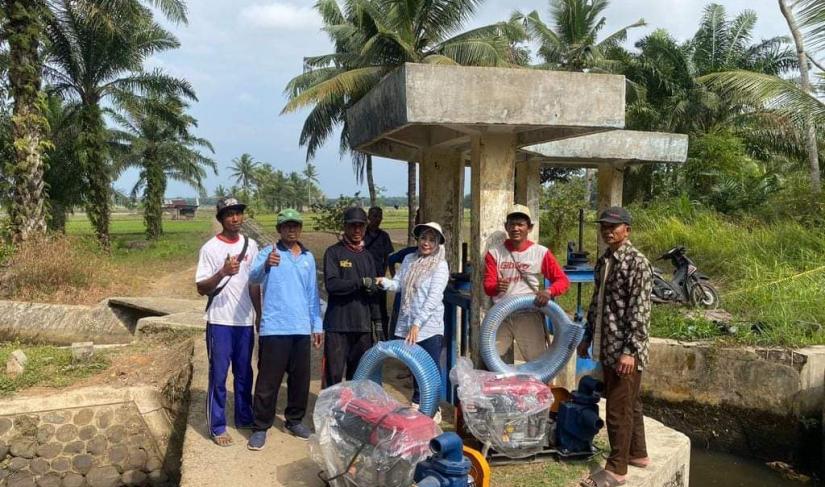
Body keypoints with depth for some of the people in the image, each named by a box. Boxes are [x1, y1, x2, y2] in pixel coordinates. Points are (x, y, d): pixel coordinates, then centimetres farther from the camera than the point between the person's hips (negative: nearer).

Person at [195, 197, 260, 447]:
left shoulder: (250, 246, 7)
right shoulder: (210, 248, -7)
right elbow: (201, 288, -10)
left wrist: (259, 316, 13)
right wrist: (223, 272, -26)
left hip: (245, 321, 5)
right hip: (220, 322, -4)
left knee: (244, 373, 15)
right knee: (219, 375, 3)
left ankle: (244, 418, 28)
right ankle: (217, 427, 13)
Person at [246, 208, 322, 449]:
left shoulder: (308, 257, 12)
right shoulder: (268, 252, -2)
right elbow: (254, 277, -22)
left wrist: (317, 325, 14)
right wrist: (266, 265, -43)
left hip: (302, 329, 5)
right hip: (274, 328, -4)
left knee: (300, 378, 12)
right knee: (268, 380, 1)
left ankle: (294, 420, 28)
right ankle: (260, 427, 12)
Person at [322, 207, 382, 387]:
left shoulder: (367, 256, 15)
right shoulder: (334, 252, -1)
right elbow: (331, 284, -15)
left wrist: (377, 321, 12)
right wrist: (361, 282, -16)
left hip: (363, 325, 5)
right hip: (338, 325, -5)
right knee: (334, 374, -4)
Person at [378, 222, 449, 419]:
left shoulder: (440, 266, -9)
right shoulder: (409, 259, 9)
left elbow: (433, 298, -17)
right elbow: (398, 283, 5)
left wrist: (417, 324, -23)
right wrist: (385, 282, -18)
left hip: (429, 328, -5)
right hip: (407, 325, 5)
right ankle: (417, 403, 35)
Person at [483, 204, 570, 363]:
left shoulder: (541, 252, 0)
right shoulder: (494, 253, 4)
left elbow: (563, 280, 2)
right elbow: (488, 286, 0)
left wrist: (549, 292, -19)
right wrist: (497, 287, -24)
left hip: (529, 316, -2)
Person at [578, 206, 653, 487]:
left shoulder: (637, 262, -13)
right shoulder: (603, 262, 12)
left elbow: (640, 310, -18)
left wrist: (630, 350, -22)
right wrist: (588, 337, 20)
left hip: (625, 351, -8)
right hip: (607, 349, 8)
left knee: (619, 409, -2)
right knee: (629, 404, 19)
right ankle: (637, 454, 32)